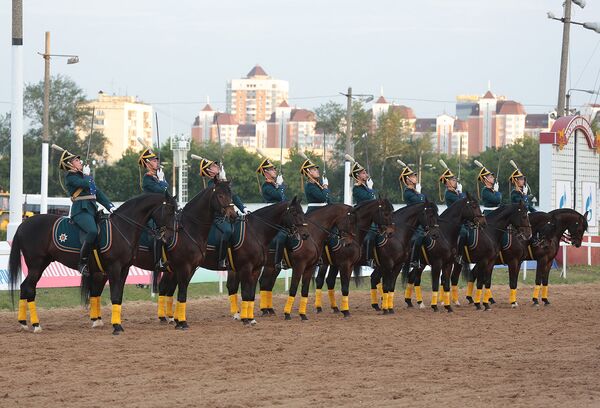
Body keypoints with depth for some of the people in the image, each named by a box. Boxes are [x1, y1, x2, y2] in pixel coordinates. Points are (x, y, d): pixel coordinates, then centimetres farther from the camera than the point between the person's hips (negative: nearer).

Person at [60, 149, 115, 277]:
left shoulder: (84, 175, 25)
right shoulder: (70, 176, 0)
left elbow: (98, 193, 22)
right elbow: (86, 184, -16)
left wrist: (110, 206, 11)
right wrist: (87, 175, 6)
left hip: (92, 209, 9)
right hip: (81, 210, -9)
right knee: (93, 231, -32)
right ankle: (83, 263, -25)